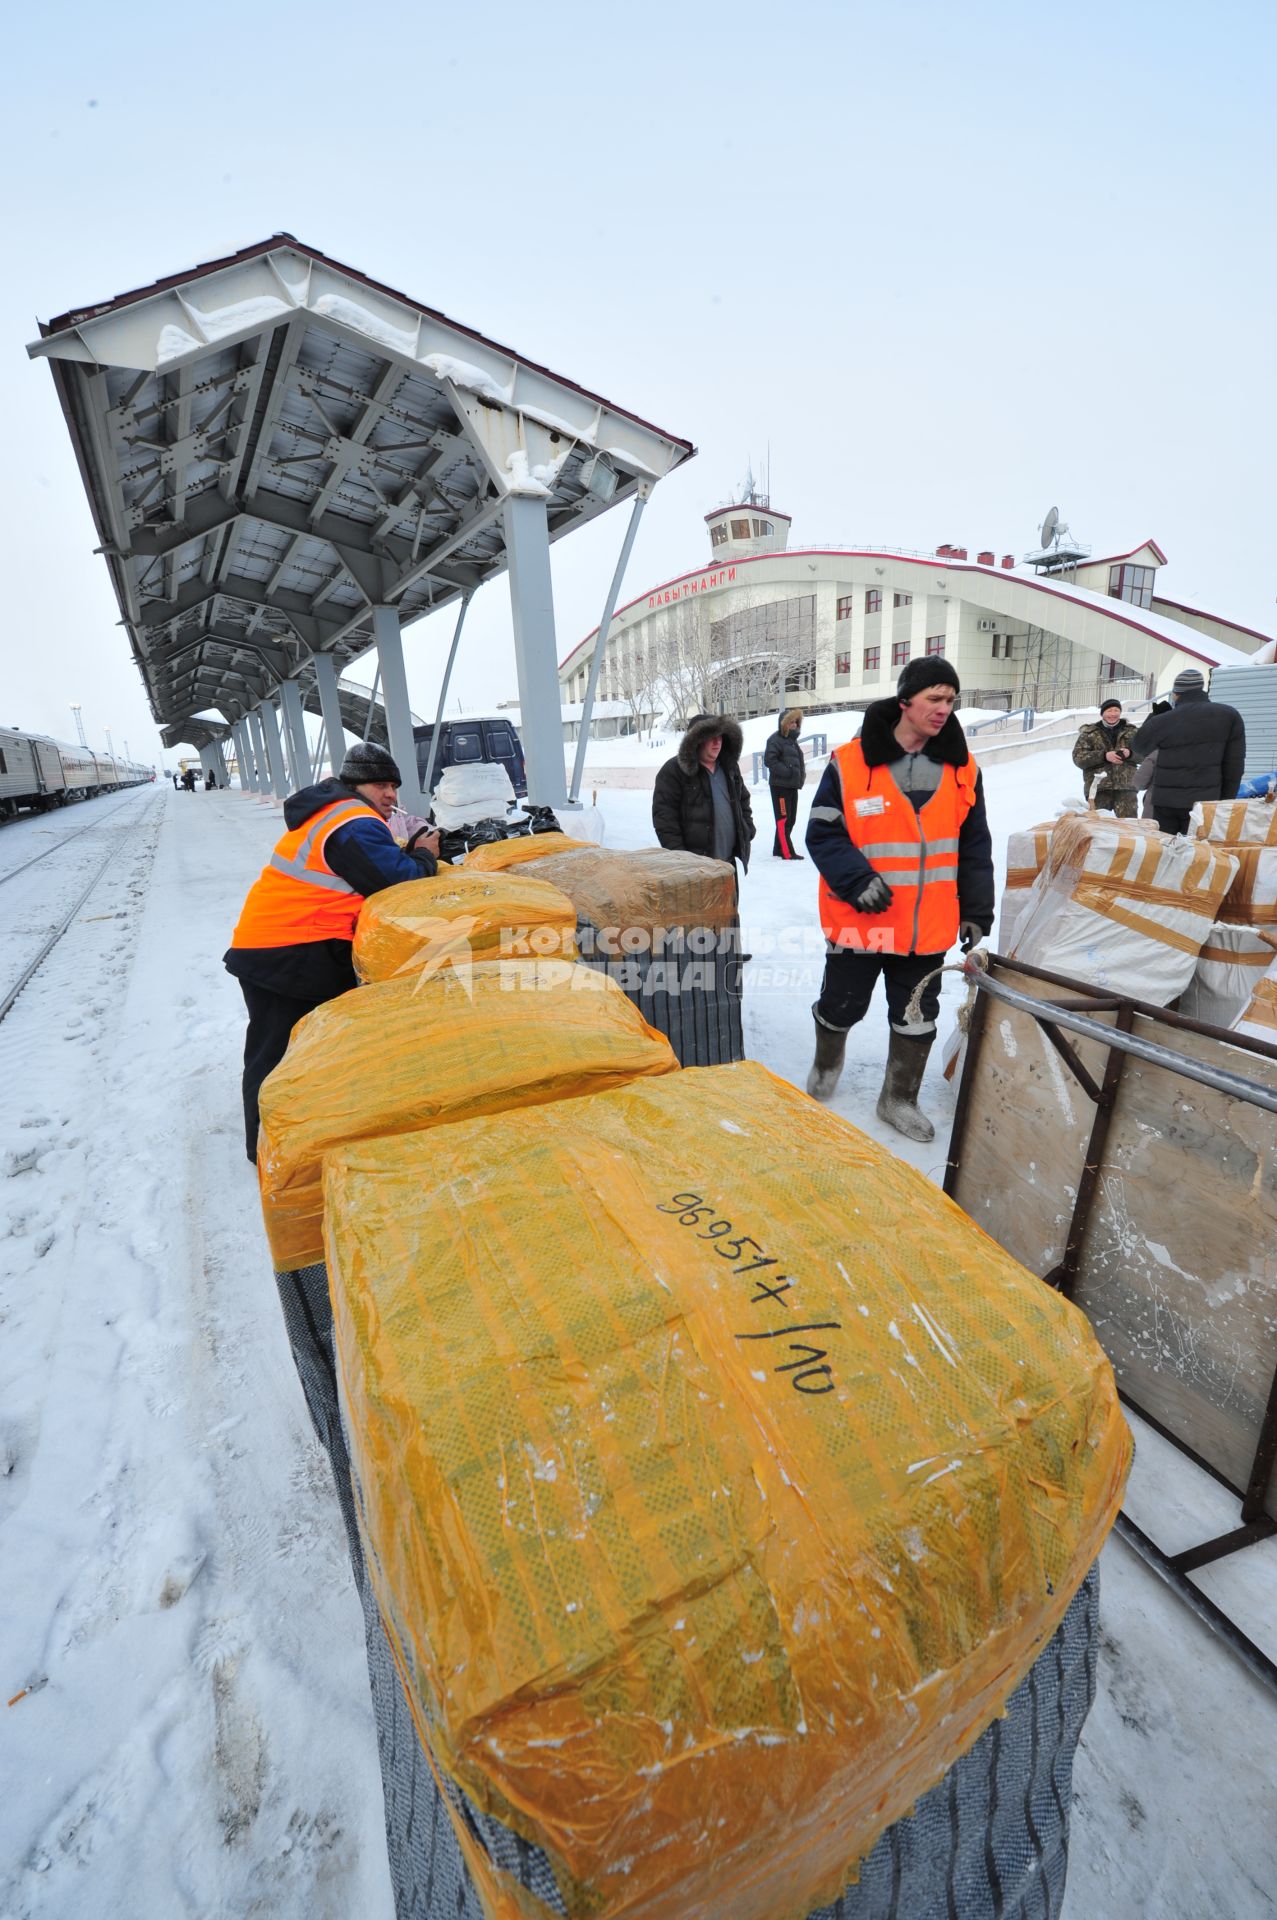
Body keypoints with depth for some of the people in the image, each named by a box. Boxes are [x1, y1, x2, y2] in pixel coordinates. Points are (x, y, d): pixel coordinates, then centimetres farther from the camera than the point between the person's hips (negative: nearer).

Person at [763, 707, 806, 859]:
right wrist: (787, 771, -22)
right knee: (783, 819, -8)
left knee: (790, 819, 12)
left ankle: (778, 850, 20)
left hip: (792, 786, 9)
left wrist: (801, 774, 13)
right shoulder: (776, 739, -10)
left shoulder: (792, 739, 18)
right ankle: (787, 852, -8)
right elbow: (769, 760, -19)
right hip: (780, 785, -9)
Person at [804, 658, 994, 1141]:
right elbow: (823, 833, -8)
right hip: (859, 920, -3)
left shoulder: (961, 768, 4)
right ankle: (827, 1061, 46)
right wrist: (857, 880, -22)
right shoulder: (850, 763, -10)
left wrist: (976, 911, 9)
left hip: (928, 926, 4)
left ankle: (899, 1099, 34)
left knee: (916, 1019, 14)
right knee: (842, 1007, 13)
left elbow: (975, 847, 10)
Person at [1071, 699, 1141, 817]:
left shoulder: (1131, 730, 15)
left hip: (1125, 786, 2)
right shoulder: (1089, 733, 7)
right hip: (1098, 787, -2)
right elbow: (1078, 757, -5)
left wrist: (1130, 753, -12)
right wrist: (1104, 756, -17)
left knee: (1129, 822, -2)